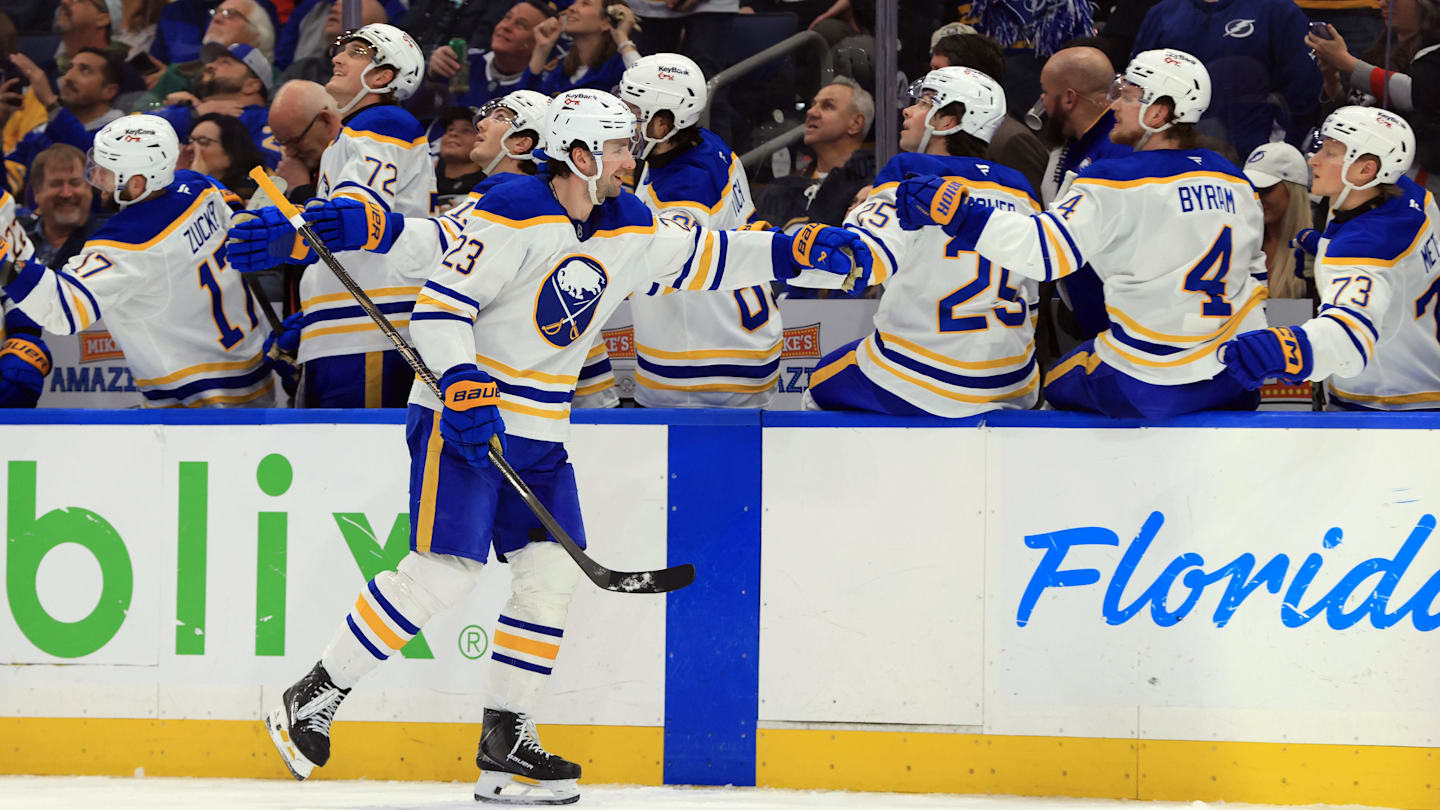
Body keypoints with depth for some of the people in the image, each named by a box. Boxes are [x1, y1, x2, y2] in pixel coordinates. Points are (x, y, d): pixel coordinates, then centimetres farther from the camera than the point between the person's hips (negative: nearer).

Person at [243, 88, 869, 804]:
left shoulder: (630, 229, 6)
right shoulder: (514, 215, -17)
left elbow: (702, 257, 17)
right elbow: (438, 304, -19)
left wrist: (795, 249, 7)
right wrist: (464, 390, -27)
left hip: (538, 432, 8)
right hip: (461, 418, -8)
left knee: (552, 575, 1)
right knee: (444, 570, -16)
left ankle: (505, 742, 7)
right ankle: (312, 699, -7)